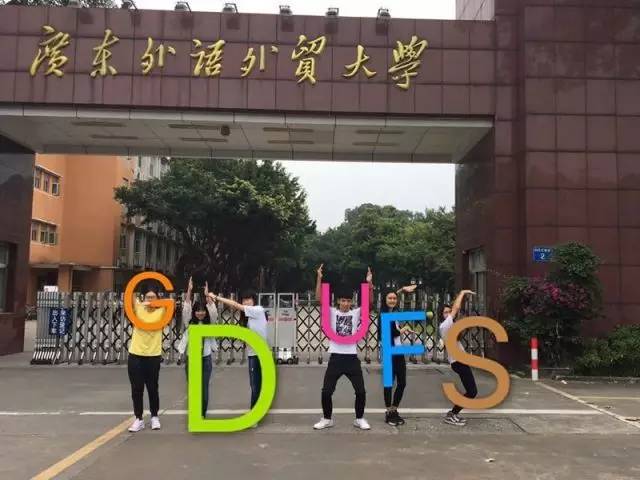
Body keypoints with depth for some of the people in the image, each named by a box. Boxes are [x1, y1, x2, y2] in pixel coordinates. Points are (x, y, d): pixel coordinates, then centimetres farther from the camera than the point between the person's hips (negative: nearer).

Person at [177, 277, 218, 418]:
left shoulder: (209, 323, 3)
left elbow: (213, 309, -11)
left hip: (206, 359, 0)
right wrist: (189, 290, -15)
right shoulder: (189, 323, 0)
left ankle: (202, 415, 14)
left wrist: (207, 295, -20)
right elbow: (186, 307, -9)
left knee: (204, 388, 3)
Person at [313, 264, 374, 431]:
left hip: (352, 357, 0)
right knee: (326, 391, 0)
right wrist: (319, 278, -16)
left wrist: (369, 282, -19)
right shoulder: (332, 313, 2)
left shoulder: (356, 313, 3)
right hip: (336, 357, 0)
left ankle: (359, 419, 20)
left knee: (360, 391, 1)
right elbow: (319, 298, -8)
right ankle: (327, 419, 20)